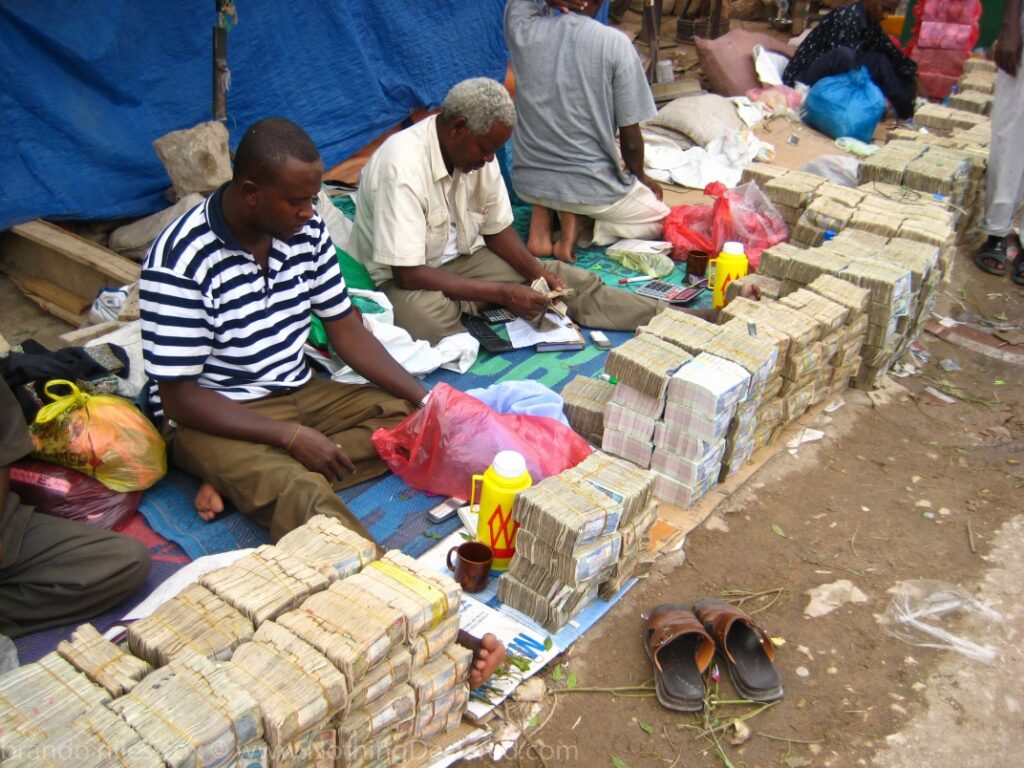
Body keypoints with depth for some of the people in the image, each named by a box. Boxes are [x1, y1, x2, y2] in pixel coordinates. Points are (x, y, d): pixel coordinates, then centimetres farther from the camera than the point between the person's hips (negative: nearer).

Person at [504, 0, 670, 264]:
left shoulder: (524, 28, -9)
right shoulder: (615, 44, -15)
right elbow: (630, 141, -10)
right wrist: (640, 177, 11)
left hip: (527, 183, 4)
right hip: (591, 187, -4)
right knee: (661, 220, 22)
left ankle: (542, 217, 10)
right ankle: (580, 222, -2)